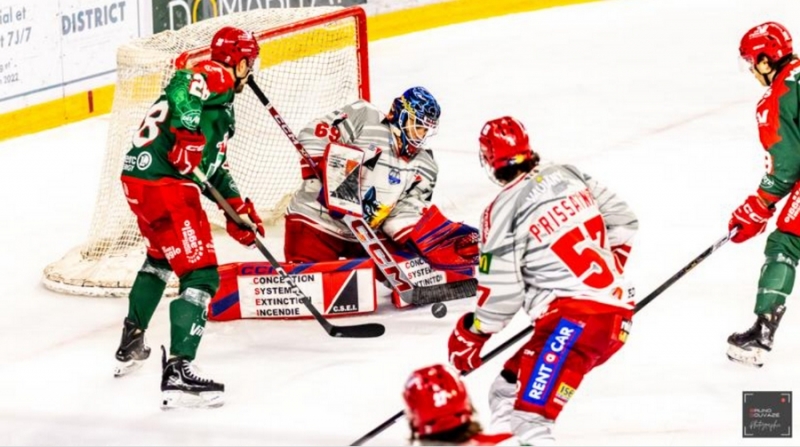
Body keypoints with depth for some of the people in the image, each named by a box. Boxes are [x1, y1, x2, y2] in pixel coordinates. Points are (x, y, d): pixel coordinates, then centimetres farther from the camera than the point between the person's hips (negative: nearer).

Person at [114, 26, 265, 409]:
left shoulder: (222, 104, 27)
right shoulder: (214, 77, -3)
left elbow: (214, 166, 30)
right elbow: (180, 88, -27)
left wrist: (238, 210, 26)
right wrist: (188, 136, -33)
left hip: (140, 179, 11)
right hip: (164, 182, -11)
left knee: (160, 258, 35)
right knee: (200, 274, -13)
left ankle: (131, 345, 49)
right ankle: (177, 373, -23)